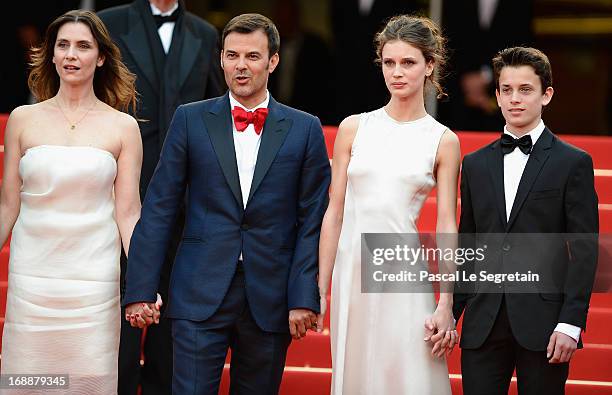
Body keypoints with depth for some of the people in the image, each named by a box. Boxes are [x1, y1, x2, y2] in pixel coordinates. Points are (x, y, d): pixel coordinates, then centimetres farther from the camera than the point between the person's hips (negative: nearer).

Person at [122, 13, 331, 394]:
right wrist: (141, 290, -3)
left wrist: (305, 299, -5)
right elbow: (158, 209, 3)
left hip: (270, 301, 1)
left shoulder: (305, 130, 5)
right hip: (200, 295, -1)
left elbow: (312, 221, 3)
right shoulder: (190, 120, 4)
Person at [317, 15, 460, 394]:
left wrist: (446, 305, -5)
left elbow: (447, 226, 1)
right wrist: (319, 289, 5)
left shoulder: (443, 141, 2)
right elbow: (334, 212, 8)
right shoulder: (354, 128, 7)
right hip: (352, 270, 2)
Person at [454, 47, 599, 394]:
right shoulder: (476, 165, 14)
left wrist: (571, 323, -11)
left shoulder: (573, 163, 2)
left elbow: (584, 250, -3)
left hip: (543, 324, -3)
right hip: (483, 323, 3)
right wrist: (450, 314, 8)